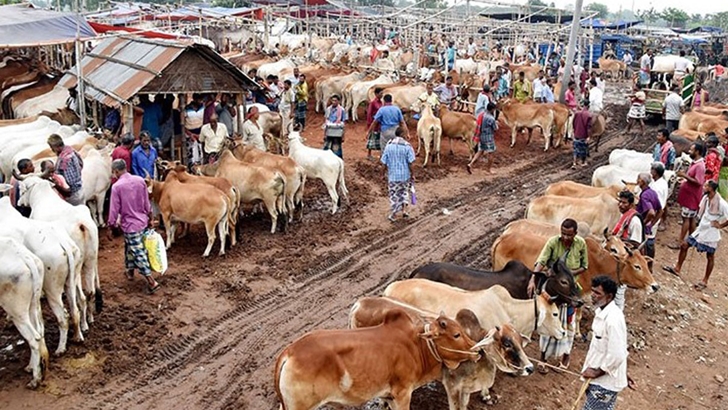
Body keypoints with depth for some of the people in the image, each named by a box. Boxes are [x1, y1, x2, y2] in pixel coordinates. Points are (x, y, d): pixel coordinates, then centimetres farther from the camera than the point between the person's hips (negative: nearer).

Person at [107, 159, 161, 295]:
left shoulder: (116, 186, -17)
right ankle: (130, 270, 41)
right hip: (143, 221, 6)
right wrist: (150, 219, 18)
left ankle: (151, 282, -4)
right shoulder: (140, 180, -2)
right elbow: (147, 203, 6)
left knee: (139, 253, -2)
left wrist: (110, 228, -2)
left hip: (130, 224, -6)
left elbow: (114, 210, -13)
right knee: (130, 246, 26)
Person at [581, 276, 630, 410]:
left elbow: (616, 356, -27)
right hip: (600, 379, 9)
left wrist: (596, 372, -16)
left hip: (605, 381, -9)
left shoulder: (613, 319, -27)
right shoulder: (602, 311, 4)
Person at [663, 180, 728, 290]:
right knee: (684, 245, 8)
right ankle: (677, 268, 23)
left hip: (711, 234, -7)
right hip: (701, 230, 7)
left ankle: (704, 281, 20)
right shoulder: (706, 198, -1)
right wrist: (701, 222, 6)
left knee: (710, 257, 8)